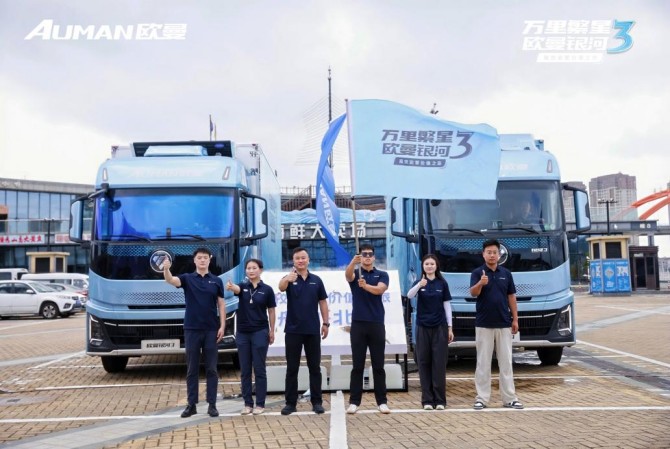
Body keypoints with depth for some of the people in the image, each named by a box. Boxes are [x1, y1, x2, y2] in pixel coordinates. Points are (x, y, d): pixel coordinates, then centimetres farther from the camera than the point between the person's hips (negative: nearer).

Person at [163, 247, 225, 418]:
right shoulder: (187, 278, 3)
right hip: (191, 329, 0)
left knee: (211, 369, 3)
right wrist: (166, 269, -39)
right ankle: (191, 405, 12)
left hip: (211, 330, 0)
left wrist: (222, 326, -4)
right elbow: (171, 281, -17)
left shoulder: (216, 281, 6)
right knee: (192, 369, 5)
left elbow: (221, 304, 6)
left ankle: (212, 405, 9)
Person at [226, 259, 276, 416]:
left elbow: (271, 311, 3)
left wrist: (272, 331, -1)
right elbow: (236, 289, -22)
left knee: (259, 369, 0)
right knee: (244, 370, 6)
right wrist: (230, 286, -46)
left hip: (260, 332, -3)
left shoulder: (267, 289, -1)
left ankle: (260, 404, 7)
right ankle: (248, 403, 13)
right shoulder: (242, 286, 3)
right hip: (242, 333, 3)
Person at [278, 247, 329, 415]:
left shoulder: (316, 280, 6)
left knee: (314, 367, 5)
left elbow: (322, 302, 11)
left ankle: (317, 402, 12)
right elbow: (281, 287, -27)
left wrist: (326, 323, 3)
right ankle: (290, 402, 10)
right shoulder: (289, 278, -3)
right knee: (292, 368, 3)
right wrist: (288, 279, -50)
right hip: (293, 330, -2)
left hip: (312, 330, 2)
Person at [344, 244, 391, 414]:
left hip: (376, 324, 0)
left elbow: (380, 289, -16)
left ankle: (382, 401, 9)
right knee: (357, 366, 2)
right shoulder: (355, 274, 6)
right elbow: (347, 274, -20)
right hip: (358, 324, 0)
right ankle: (354, 401, 7)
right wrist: (354, 261, -43)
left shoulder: (382, 275, 6)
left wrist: (365, 285, -36)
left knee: (378, 366, 4)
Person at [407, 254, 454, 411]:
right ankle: (427, 399, 7)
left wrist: (450, 327, 1)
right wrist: (419, 285, -38)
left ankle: (440, 400, 5)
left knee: (439, 363, 0)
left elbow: (447, 305, 5)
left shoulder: (442, 283, 3)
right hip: (423, 327, 0)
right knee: (424, 362, 1)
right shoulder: (419, 282, 0)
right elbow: (409, 295, -20)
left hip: (440, 327, 0)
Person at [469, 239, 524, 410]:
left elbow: (511, 297, 11)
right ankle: (482, 397, 9)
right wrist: (481, 283, -42)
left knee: (506, 362, 7)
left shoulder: (506, 273, 7)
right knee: (483, 362, 3)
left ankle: (509, 398, 12)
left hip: (504, 324, 3)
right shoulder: (477, 273, -5)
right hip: (483, 324, -3)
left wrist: (515, 319, 6)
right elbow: (473, 293, -21)